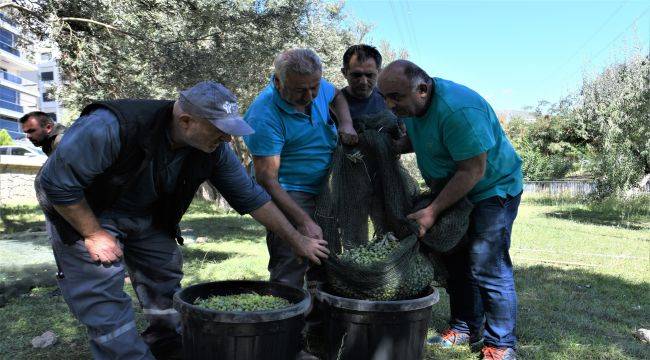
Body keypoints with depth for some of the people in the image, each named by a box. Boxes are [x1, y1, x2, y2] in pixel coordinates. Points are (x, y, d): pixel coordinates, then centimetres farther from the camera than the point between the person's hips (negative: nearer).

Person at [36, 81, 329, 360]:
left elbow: (251, 197, -10)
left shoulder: (213, 149, -19)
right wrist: (94, 234, -22)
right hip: (83, 214, -5)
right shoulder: (111, 128, -37)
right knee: (106, 305, -12)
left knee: (166, 281, 9)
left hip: (146, 218, 5)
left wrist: (298, 241, -8)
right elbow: (56, 181, -28)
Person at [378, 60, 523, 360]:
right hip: (453, 191, 9)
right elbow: (414, 138, 15)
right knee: (456, 262, 12)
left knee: (487, 267, -9)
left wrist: (432, 212, -27)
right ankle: (465, 329, 26)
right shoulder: (412, 103, -4)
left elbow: (473, 171, -30)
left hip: (492, 188, -9)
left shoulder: (457, 110, -32)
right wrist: (389, 147, -7)